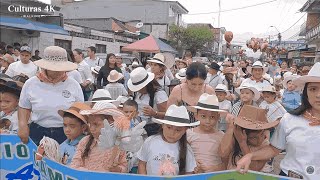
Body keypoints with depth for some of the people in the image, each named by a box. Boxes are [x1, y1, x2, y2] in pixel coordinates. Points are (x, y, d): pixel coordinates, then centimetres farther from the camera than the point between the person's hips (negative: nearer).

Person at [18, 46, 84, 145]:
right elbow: (24, 108, 8)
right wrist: (23, 125, -6)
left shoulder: (74, 85, -3)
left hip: (66, 134, 0)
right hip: (38, 133, 1)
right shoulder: (31, 84, -1)